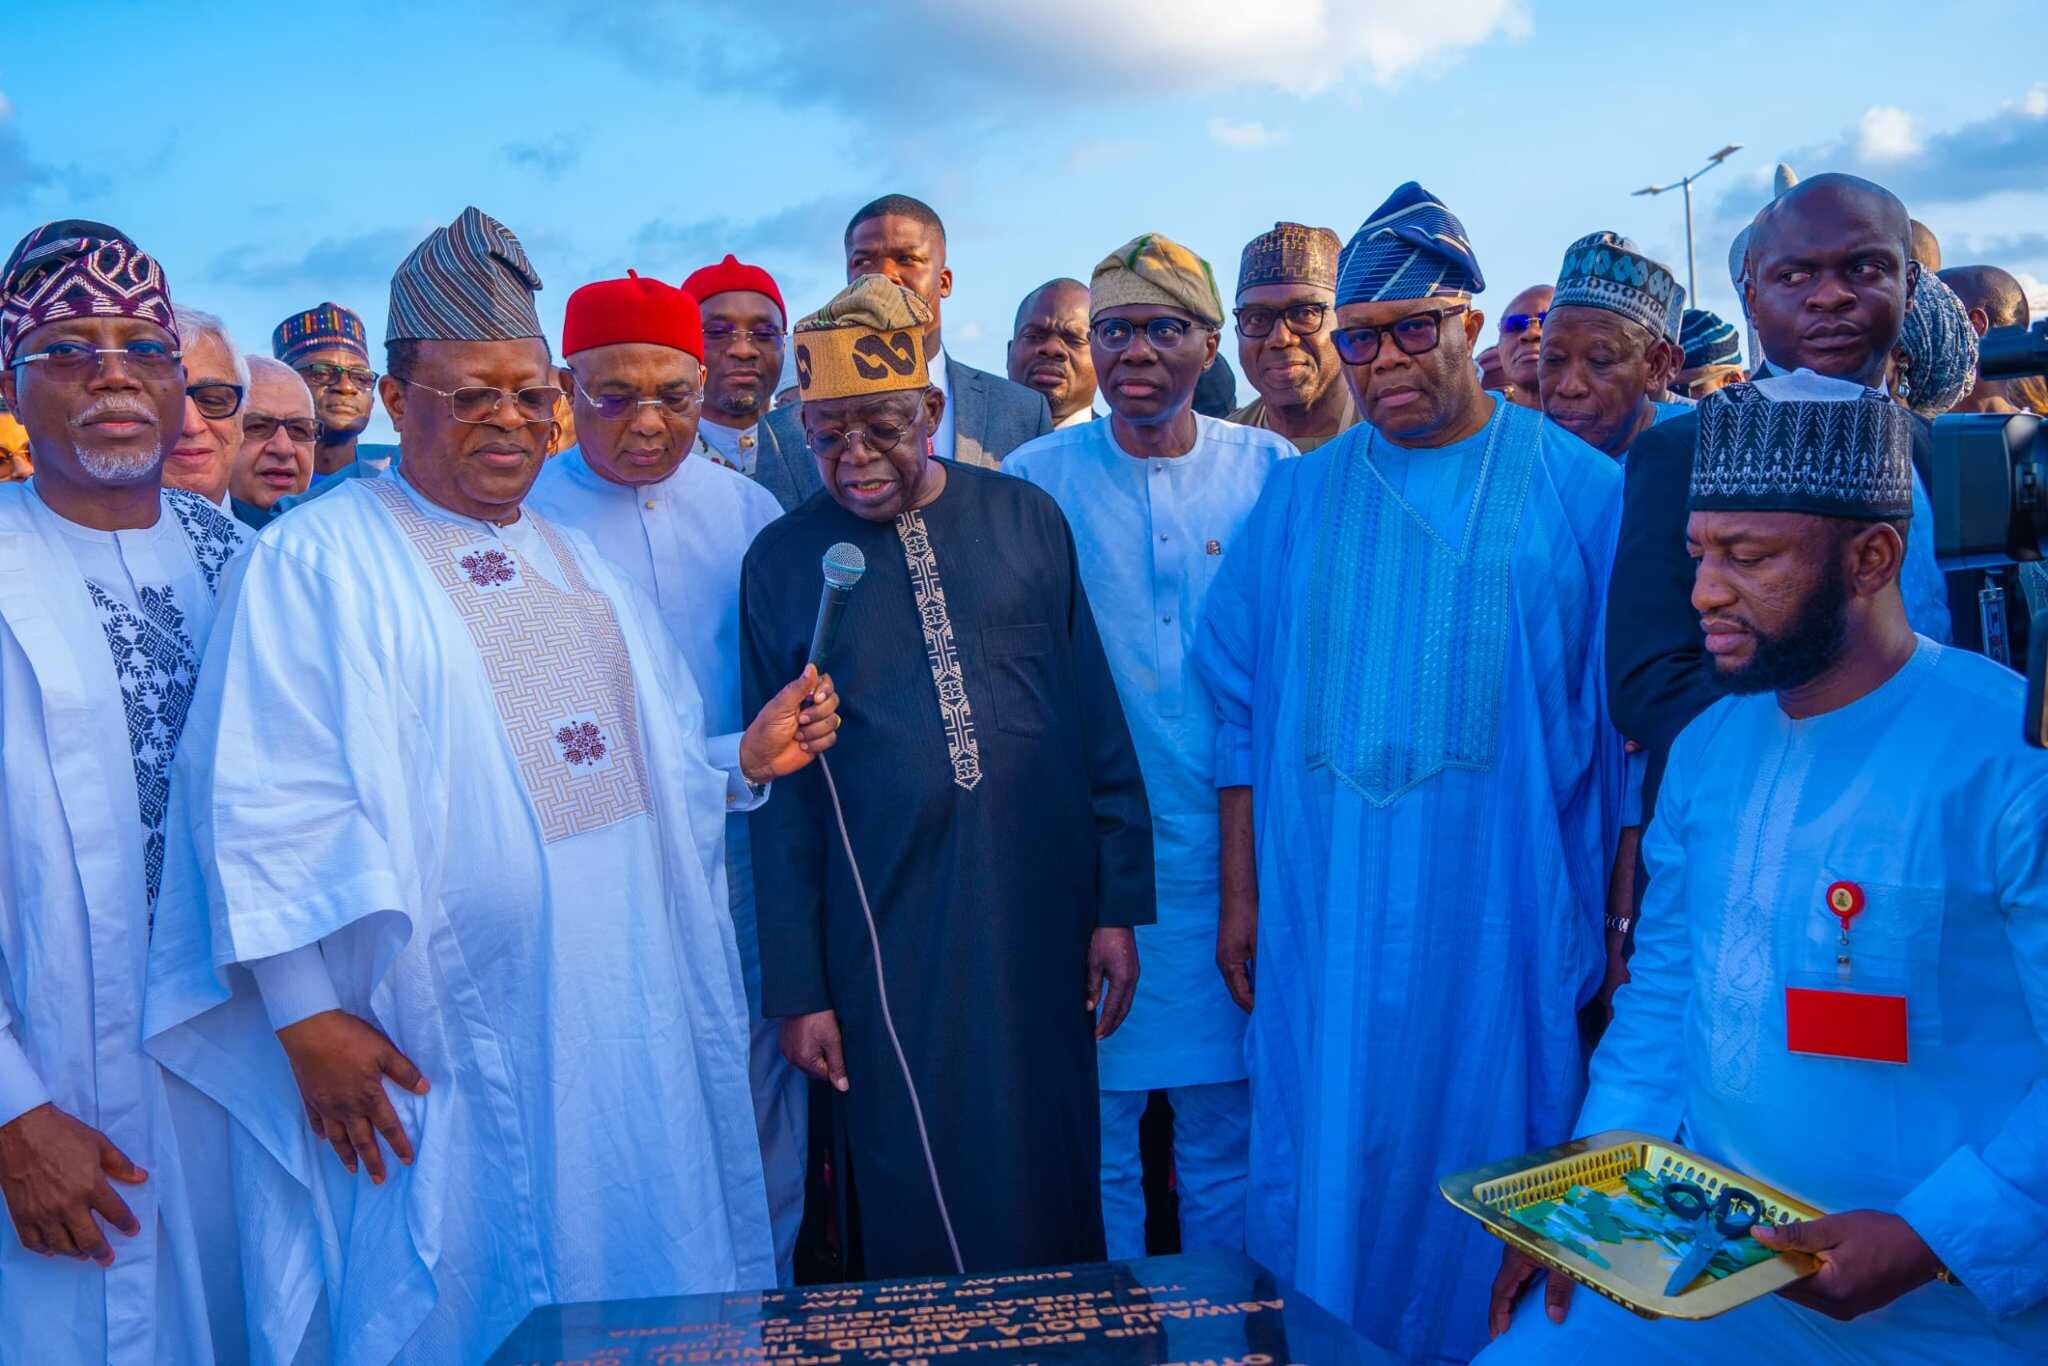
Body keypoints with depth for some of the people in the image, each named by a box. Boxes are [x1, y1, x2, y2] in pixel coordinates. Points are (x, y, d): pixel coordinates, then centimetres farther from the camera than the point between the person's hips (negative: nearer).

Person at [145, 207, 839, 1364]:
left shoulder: (583, 561, 15)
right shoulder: (319, 559, -5)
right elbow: (270, 804, -13)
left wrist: (748, 758, -1)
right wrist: (308, 1014, -18)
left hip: (638, 1019, 6)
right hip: (449, 1041, -6)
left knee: (648, 1271, 14)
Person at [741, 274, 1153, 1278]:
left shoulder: (1025, 519, 2)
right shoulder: (782, 563, 0)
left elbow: (1096, 722, 4)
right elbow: (780, 790, 1)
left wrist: (1118, 905, 1)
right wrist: (797, 989, 0)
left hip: (1043, 923, 1)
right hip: (886, 947, -1)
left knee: (1053, 1188, 14)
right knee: (919, 1215, 9)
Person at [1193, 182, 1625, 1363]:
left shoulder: (1580, 490, 0)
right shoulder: (1303, 495, 7)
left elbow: (1631, 732, 1)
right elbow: (1245, 709, 8)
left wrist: (1625, 933, -2)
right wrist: (1241, 899, 4)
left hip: (1504, 933, -2)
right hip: (1325, 930, 2)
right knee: (1328, 1189, 9)